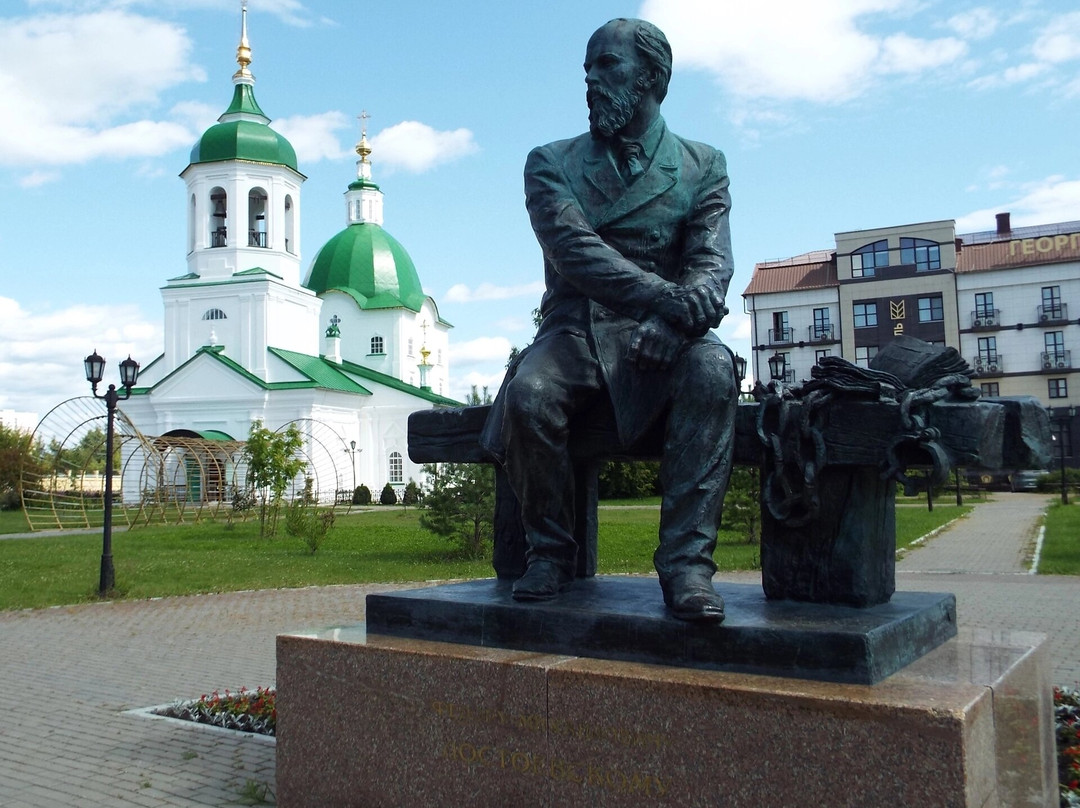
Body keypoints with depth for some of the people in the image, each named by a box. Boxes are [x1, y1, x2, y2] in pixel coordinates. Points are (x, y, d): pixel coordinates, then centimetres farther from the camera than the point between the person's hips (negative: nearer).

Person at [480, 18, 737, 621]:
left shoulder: (703, 167, 11)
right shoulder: (551, 164, 10)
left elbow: (712, 264, -4)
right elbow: (575, 250, -9)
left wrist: (676, 321, -28)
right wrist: (664, 295, -26)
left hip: (660, 339, 0)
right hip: (576, 332, 1)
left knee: (712, 371, -34)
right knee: (529, 394, -32)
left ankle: (687, 560, -28)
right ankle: (551, 552, -8)